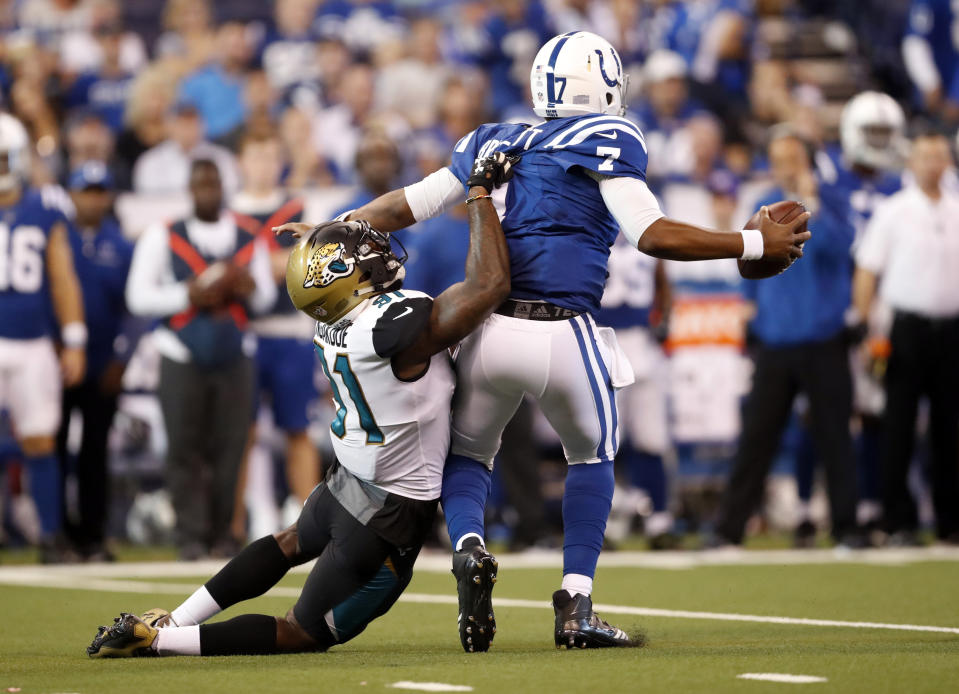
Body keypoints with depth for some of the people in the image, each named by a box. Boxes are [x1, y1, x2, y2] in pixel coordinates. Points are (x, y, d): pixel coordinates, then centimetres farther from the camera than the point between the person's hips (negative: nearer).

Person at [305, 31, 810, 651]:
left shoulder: (496, 142, 16)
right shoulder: (607, 141, 2)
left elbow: (409, 205, 21)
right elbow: (652, 234, -8)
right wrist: (754, 245, 0)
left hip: (488, 328, 3)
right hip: (565, 337, -3)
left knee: (468, 454, 25)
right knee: (593, 456, 24)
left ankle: (469, 547, -7)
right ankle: (577, 607, 12)